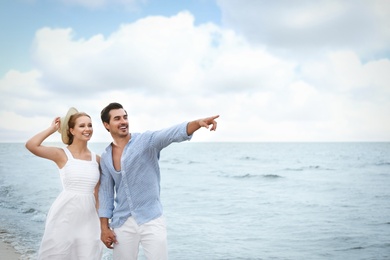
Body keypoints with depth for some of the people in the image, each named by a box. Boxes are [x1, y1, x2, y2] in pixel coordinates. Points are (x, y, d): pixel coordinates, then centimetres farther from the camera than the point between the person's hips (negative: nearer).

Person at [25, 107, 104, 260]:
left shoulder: (96, 159, 7)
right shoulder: (62, 154, -4)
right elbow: (31, 145, -20)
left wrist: (102, 219, 13)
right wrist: (52, 129, -7)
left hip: (88, 218, 4)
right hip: (64, 216, -4)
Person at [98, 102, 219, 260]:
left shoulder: (146, 140, -6)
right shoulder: (106, 157, 6)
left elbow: (172, 134, -24)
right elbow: (106, 192, 10)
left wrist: (197, 123, -43)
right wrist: (104, 227, 5)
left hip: (151, 220, -3)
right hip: (122, 224, 4)